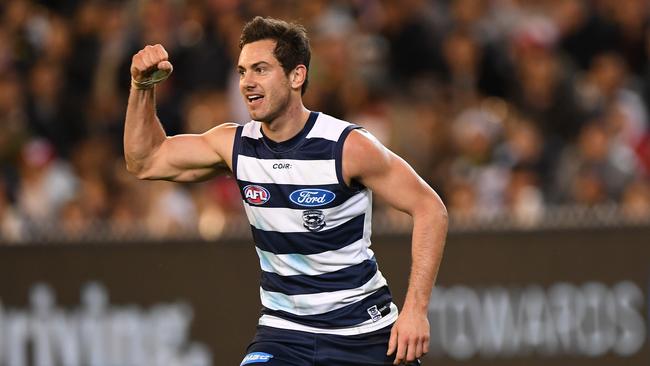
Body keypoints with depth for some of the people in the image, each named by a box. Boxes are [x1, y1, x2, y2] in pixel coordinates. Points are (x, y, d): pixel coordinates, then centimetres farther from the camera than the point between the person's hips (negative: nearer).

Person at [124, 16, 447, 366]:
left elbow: (429, 209, -11)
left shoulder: (349, 146, -15)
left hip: (361, 333, -3)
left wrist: (415, 308, -18)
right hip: (283, 333, 3)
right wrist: (142, 87, -6)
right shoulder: (235, 146, -2)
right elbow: (146, 162, 9)